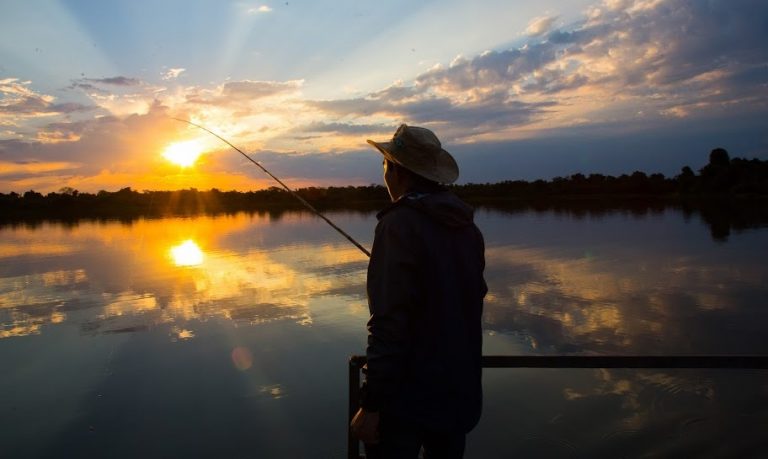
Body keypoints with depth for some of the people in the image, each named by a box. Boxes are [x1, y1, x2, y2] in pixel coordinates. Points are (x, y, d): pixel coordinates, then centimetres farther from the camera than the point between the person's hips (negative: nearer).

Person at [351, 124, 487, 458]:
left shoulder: (399, 224, -18)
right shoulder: (468, 227, 4)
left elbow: (389, 322, -24)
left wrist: (370, 405, -20)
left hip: (407, 395, -7)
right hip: (460, 392, 7)